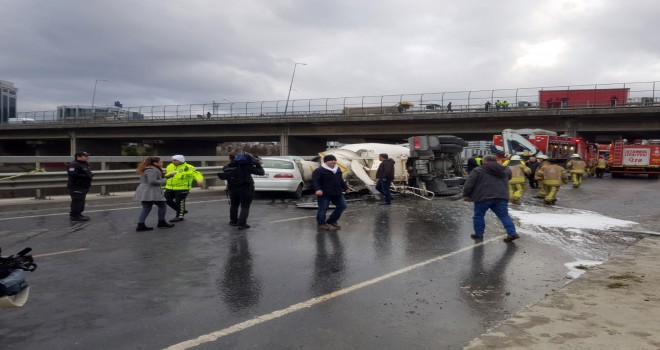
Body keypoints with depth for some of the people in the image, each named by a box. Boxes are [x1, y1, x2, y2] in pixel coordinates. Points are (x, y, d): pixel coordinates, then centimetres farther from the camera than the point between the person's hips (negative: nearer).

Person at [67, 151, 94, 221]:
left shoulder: (85, 164, 16)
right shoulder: (74, 165, -17)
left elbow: (88, 173, 31)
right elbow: (72, 174, -29)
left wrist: (91, 174, 6)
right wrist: (85, 176, -24)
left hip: (83, 186, 10)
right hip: (76, 187, -10)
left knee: (81, 201, 15)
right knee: (77, 201, -9)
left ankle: (78, 214, 25)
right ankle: (75, 216, -4)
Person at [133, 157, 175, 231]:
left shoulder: (147, 169, 18)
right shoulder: (152, 170, -16)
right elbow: (152, 181, -25)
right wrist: (163, 181, -10)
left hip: (144, 192, 10)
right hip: (150, 192, -10)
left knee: (146, 209, 9)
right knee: (162, 206, 5)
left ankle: (140, 225, 3)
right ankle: (161, 223, 14)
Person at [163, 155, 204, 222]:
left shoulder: (188, 168, -13)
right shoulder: (170, 166, 9)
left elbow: (196, 173, -22)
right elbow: (166, 175, 24)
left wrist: (200, 180, -38)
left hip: (182, 188, -7)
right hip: (170, 188, 7)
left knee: (179, 202, -3)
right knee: (167, 200, 11)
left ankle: (179, 216, 13)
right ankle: (181, 211, 27)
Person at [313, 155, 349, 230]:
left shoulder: (338, 169, 12)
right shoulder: (319, 170, -12)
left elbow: (341, 180, 25)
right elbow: (315, 181, -19)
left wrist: (345, 187, 29)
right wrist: (317, 189, -34)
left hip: (337, 193, 7)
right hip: (324, 194, -7)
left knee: (342, 206, 10)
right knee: (323, 209, -4)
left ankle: (331, 221, 21)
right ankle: (321, 223, 17)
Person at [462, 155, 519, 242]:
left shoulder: (478, 170, -3)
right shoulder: (506, 170, 12)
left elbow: (469, 184, -3)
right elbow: (509, 178, 29)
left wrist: (466, 194, 7)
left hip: (483, 198, -3)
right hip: (501, 197, 4)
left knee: (478, 216, 11)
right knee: (504, 215, 9)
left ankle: (479, 234, 14)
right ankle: (512, 233, 1)